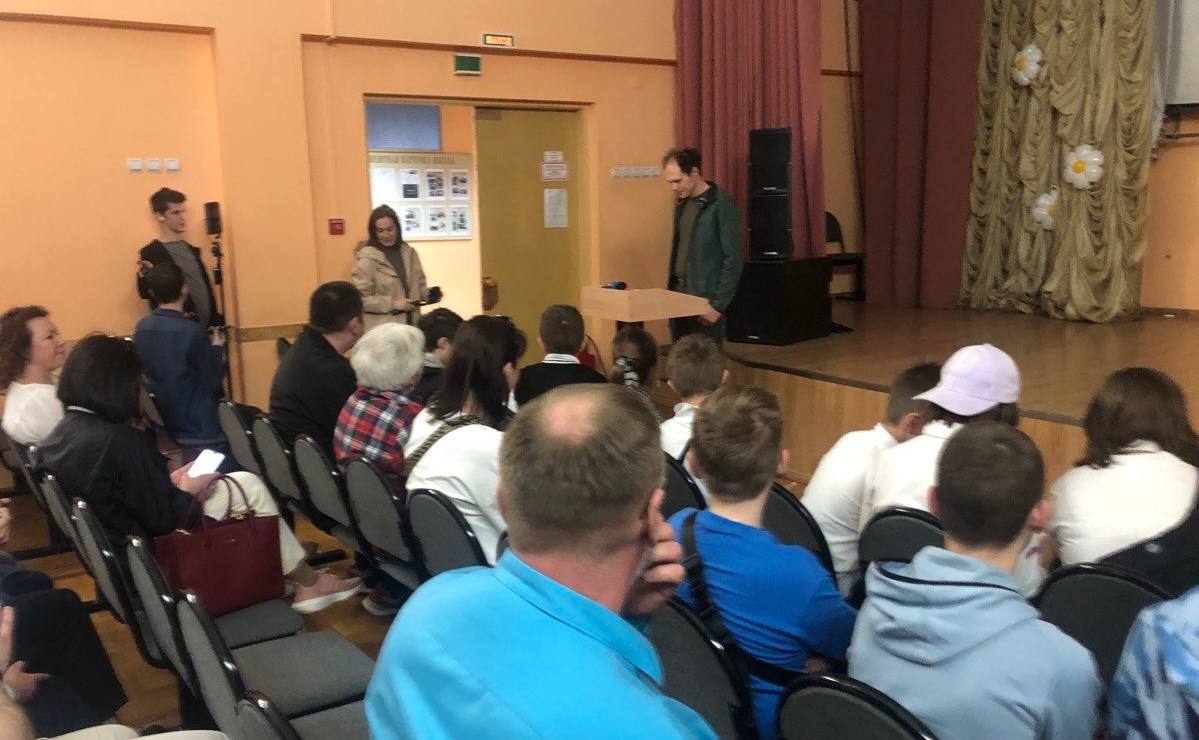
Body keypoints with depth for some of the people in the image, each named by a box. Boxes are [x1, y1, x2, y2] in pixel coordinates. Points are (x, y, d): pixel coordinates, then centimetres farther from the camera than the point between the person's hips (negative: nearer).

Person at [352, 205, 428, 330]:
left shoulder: (409, 253, 8)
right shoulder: (367, 258, -10)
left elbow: (419, 285, 18)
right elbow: (360, 298, -13)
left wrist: (430, 294, -4)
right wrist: (393, 304, -17)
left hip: (411, 323, 5)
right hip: (382, 328, -5)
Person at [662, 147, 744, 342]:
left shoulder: (721, 205, -11)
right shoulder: (682, 203, 12)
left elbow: (733, 260, -13)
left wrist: (718, 305, -15)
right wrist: (671, 289, 12)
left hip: (706, 300, -7)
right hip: (679, 294, 7)